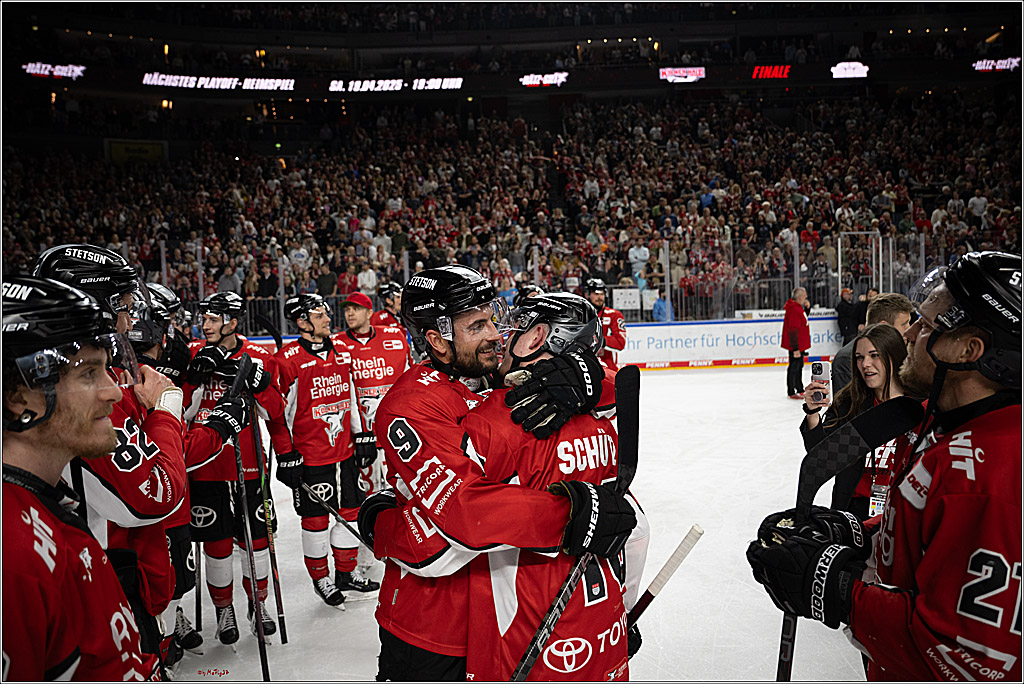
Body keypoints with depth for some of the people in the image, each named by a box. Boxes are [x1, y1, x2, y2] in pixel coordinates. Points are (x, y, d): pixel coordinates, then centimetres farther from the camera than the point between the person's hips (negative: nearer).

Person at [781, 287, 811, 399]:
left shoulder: (798, 307, 10)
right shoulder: (794, 310, -24)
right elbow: (793, 330, -27)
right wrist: (795, 348, -27)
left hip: (800, 345, 11)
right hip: (795, 346, -11)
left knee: (799, 365, 20)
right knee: (794, 367, -3)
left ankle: (800, 389, 34)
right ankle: (791, 392, 6)